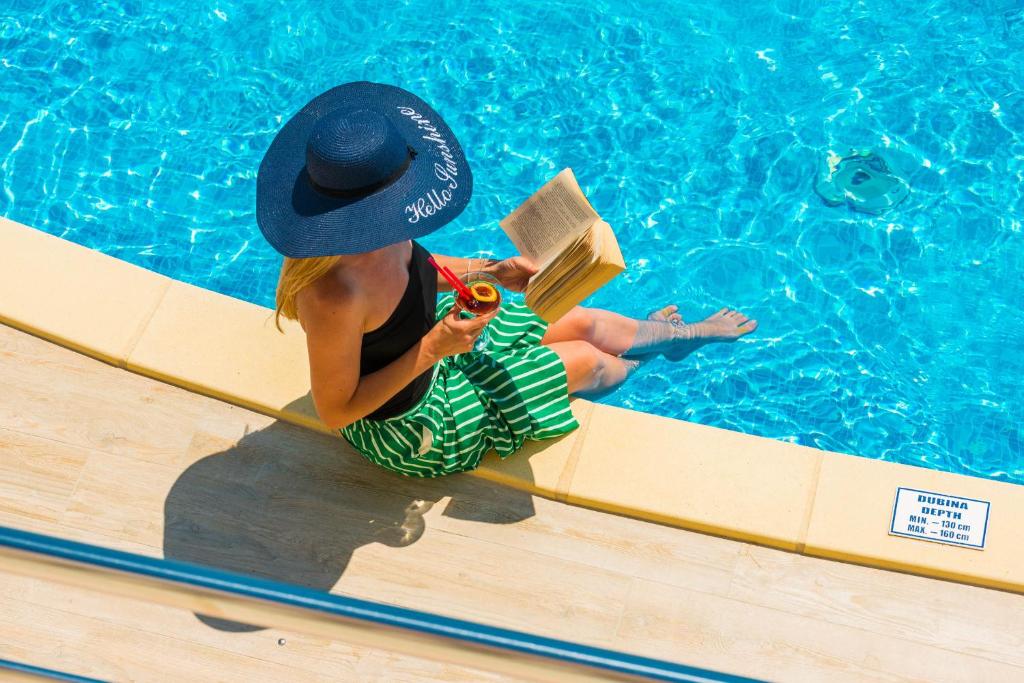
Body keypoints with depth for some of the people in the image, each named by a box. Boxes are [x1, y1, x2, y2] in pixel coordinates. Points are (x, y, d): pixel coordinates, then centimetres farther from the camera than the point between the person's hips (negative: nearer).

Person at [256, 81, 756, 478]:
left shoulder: (370, 234, -20)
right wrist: (432, 351, -35)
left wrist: (496, 271, -7)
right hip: (406, 423, -7)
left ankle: (687, 334, 52)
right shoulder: (335, 295, -45)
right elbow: (335, 412, -32)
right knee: (586, 361, 10)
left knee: (586, 323, 18)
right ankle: (647, 357, 49)